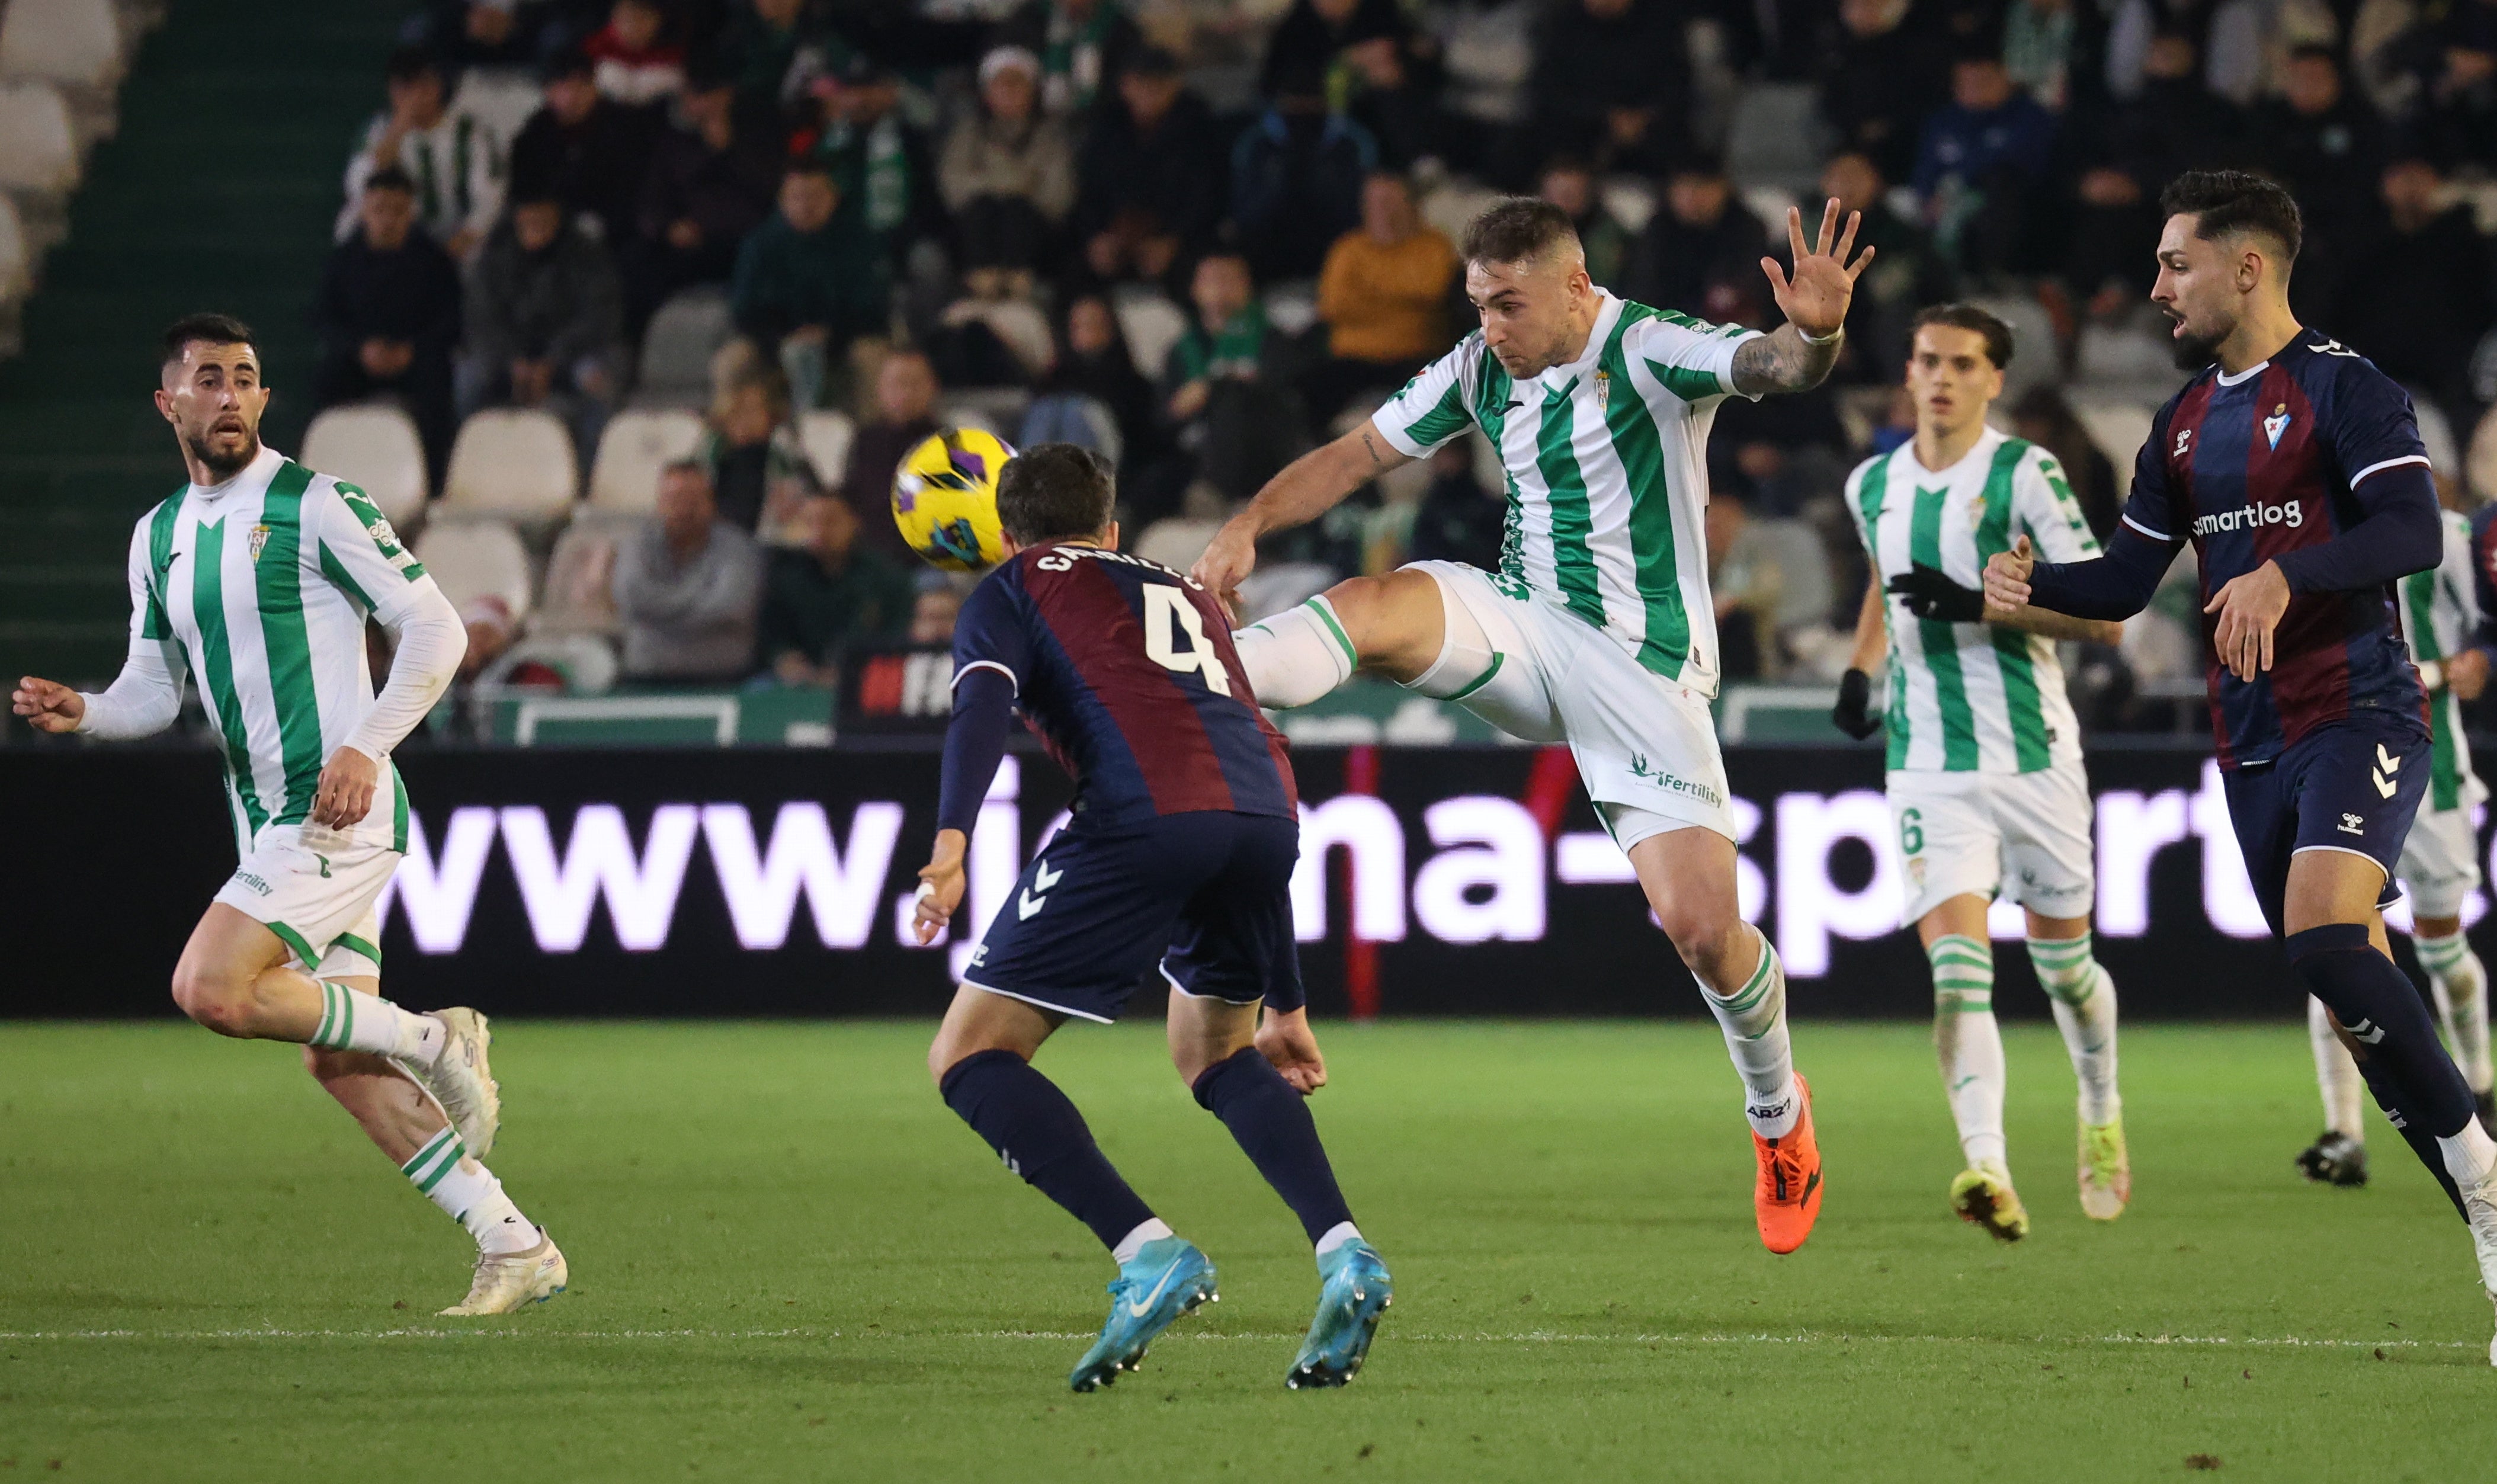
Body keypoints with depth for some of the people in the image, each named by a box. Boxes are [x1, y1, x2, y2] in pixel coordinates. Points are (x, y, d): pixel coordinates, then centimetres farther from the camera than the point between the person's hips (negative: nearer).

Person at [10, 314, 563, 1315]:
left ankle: (429, 1041, -5)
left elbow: (434, 628, -9)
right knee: (337, 1062, 4)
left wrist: (364, 748, -19)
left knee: (210, 989, -21)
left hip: (340, 810, -8)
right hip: (267, 821, 8)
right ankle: (514, 1248, 9)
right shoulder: (158, 536, 13)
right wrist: (78, 712, -2)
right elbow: (154, 690, 19)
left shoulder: (314, 507, -9)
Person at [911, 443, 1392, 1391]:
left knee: (969, 1059, 3)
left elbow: (983, 705, -1)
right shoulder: (1187, 598, 39)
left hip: (1143, 815, -6)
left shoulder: (1012, 591, 24)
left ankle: (1149, 1254, -15)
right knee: (1212, 1053, 30)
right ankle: (1344, 1255, 9)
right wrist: (1286, 1005, 44)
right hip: (1267, 805, 6)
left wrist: (951, 840, -17)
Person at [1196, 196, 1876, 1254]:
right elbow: (1358, 455, 11)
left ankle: (1777, 1111, 17)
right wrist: (1249, 526, -5)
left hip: (1642, 667, -5)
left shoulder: (1650, 353, -14)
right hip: (1524, 631, 5)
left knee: (1701, 927, -11)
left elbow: (1771, 366, -31)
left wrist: (1815, 335, -55)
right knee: (1373, 606, -26)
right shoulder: (1481, 372, 5)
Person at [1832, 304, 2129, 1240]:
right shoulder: (1873, 487, 9)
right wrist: (1862, 667, 15)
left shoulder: (2026, 475, -7)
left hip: (2035, 758, -2)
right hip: (1929, 768, 2)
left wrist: (1978, 603, -21)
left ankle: (2102, 1119, 41)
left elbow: (2106, 616, -12)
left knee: (2063, 963, 12)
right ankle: (1987, 1169, -30)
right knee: (1957, 965, -17)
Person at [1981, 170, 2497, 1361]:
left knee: (2326, 935, -28)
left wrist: (2284, 572, -32)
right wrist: (2032, 583, 3)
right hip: (2253, 744, 8)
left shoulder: (2342, 389, -7)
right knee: (2348, 992, 4)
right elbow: (2129, 581, 19)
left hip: (2358, 713, -8)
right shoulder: (2185, 423, 15)